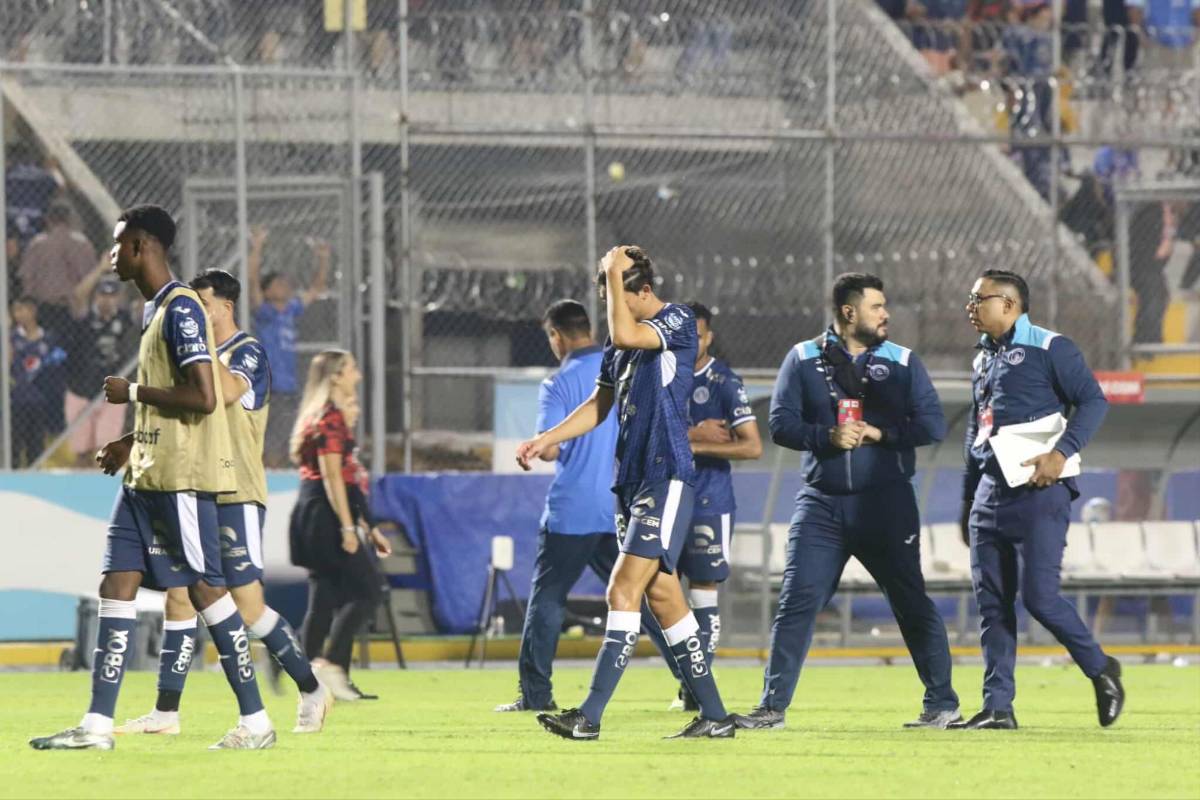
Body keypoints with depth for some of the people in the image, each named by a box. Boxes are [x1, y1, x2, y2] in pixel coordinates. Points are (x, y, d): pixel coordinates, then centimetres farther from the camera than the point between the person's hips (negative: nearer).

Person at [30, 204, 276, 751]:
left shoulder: (180, 309, -13)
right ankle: (97, 724, 2)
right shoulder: (155, 311, 18)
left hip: (181, 478, -10)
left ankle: (255, 721, 0)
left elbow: (203, 398, -22)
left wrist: (133, 392, -13)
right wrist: (131, 443, 17)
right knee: (116, 586, 4)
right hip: (146, 475, 10)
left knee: (205, 588, -6)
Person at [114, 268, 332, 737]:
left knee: (247, 607, -9)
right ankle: (166, 712, 3)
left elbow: (228, 392, -30)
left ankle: (312, 691, 5)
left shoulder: (248, 353, -8)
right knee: (179, 598, 3)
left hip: (237, 499, -8)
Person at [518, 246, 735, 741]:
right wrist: (548, 439, 13)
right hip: (631, 478, 9)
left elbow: (625, 334, -26)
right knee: (662, 597, 8)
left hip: (666, 479, -9)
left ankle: (590, 717, -19)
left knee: (624, 590, -14)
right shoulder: (621, 341, 16)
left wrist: (615, 273, -14)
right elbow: (600, 404, 24)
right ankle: (713, 716, 13)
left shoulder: (678, 321, -8)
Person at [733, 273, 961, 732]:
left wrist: (880, 433, -15)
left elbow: (933, 425, -2)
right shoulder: (803, 360, 5)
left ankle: (942, 704, 11)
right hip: (821, 504, 0)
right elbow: (781, 423, -3)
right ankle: (773, 706, -1)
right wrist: (828, 437, -19)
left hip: (886, 503, 0)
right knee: (797, 603, -5)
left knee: (911, 603, 3)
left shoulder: (902, 362, 5)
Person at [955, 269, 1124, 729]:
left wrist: (1062, 453, -23)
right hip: (990, 495, 8)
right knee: (992, 602, 2)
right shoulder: (984, 360, 19)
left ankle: (1101, 670, 9)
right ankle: (998, 707, 4)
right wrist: (968, 501, 23)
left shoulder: (1050, 349, -4)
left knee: (1039, 597, -12)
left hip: (1038, 493, -8)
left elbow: (1093, 401, -11)